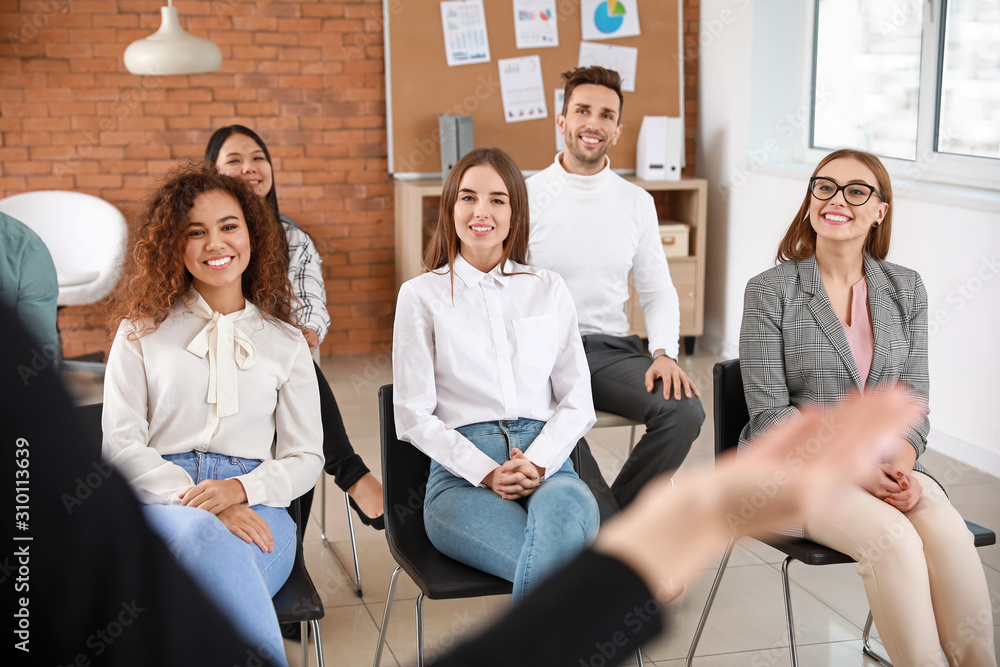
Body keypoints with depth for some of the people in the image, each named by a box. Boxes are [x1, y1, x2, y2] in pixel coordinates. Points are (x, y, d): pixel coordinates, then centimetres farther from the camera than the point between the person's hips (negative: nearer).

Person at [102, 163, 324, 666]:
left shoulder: (286, 343, 17)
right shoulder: (142, 333, 14)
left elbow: (305, 457, 13)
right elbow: (121, 446, 4)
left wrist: (239, 490, -10)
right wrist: (204, 505, -12)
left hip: (254, 508, 1)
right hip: (161, 501, 0)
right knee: (204, 534, -38)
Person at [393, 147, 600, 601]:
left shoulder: (549, 290, 18)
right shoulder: (421, 295, 10)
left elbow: (578, 402, 13)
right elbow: (414, 415, 4)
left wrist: (537, 464, -7)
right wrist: (487, 473, -10)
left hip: (547, 464, 3)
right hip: (461, 475, -2)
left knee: (565, 515, -38)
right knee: (559, 567, -35)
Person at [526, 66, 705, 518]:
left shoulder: (637, 203, 12)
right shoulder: (527, 198, 0)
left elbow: (658, 290, 15)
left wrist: (664, 353, -5)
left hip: (611, 349, 4)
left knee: (684, 410, -24)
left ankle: (609, 522, -5)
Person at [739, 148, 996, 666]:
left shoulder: (906, 289, 9)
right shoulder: (770, 291, -3)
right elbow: (771, 413, -7)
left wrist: (899, 467, -14)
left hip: (881, 462, 4)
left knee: (949, 531, -28)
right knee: (894, 537, -31)